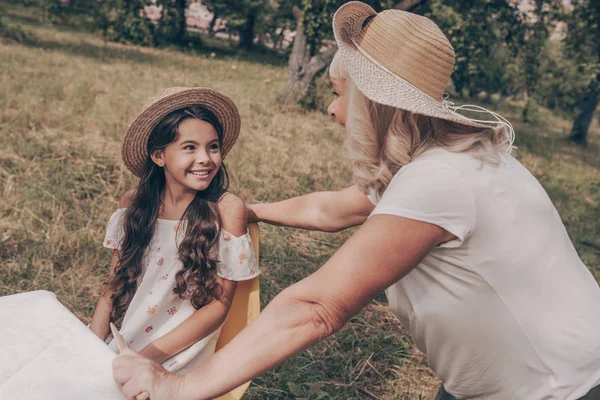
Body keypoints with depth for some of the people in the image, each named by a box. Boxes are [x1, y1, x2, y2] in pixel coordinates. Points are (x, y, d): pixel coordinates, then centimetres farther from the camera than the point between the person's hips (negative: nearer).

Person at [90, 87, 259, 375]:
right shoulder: (133, 205, -3)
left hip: (177, 349, -4)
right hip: (117, 338, 4)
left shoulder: (227, 209, -14)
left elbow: (219, 304, -10)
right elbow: (114, 286, 5)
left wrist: (148, 357, -16)